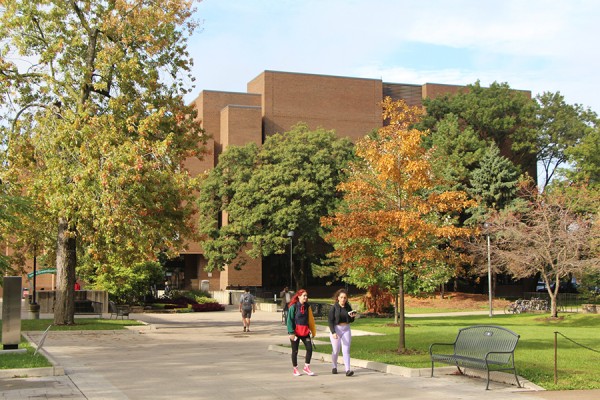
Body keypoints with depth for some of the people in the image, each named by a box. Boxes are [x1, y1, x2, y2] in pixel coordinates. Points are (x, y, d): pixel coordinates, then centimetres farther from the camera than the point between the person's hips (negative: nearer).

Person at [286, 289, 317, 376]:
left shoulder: (307, 306, 6)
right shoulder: (293, 306, -9)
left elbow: (310, 319, 11)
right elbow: (289, 320, -10)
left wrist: (313, 330, 9)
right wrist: (291, 332, -16)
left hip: (305, 331, 4)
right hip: (296, 331, -4)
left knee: (309, 348, -6)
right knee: (295, 351, 5)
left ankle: (306, 367, 8)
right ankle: (295, 369, 19)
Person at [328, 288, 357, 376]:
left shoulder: (348, 307, 2)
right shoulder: (334, 307, -9)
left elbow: (351, 321, 12)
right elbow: (330, 320, -11)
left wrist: (352, 316, -11)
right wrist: (333, 332, -19)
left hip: (346, 329, 2)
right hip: (336, 329, -2)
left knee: (346, 350, -5)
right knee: (335, 350, 8)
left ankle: (347, 370, -11)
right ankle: (334, 367, 30)